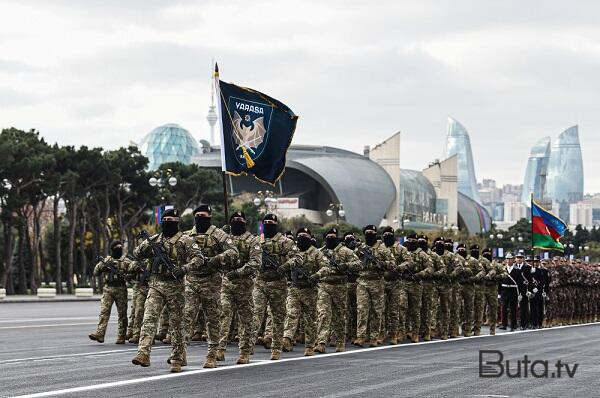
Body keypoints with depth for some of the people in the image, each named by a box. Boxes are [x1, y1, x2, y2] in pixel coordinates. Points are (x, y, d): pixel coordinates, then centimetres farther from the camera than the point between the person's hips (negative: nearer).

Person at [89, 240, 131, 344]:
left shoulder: (126, 261, 5)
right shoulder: (106, 260, 10)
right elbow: (95, 273, 10)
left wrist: (123, 275, -18)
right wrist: (102, 265, -8)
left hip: (121, 290, -1)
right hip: (108, 289, 1)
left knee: (122, 314, 2)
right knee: (104, 312, -11)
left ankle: (121, 337, 8)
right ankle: (99, 334, -19)